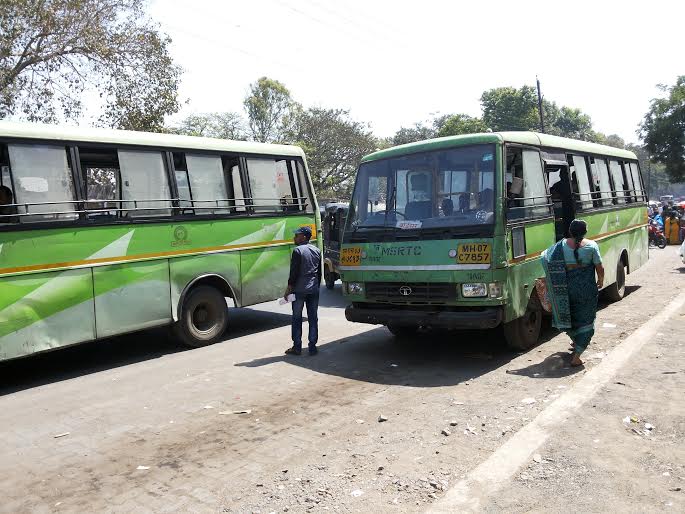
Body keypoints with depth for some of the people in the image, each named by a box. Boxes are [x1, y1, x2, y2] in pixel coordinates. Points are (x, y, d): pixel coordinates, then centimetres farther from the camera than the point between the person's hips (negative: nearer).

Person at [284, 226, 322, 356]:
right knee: (313, 319, 7)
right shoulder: (317, 251, 10)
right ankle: (312, 347, 9)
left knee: (297, 318, 4)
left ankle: (297, 347, 7)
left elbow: (294, 271, -12)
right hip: (314, 289, 5)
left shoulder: (298, 250, -9)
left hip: (299, 290, -5)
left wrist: (289, 287, -6)